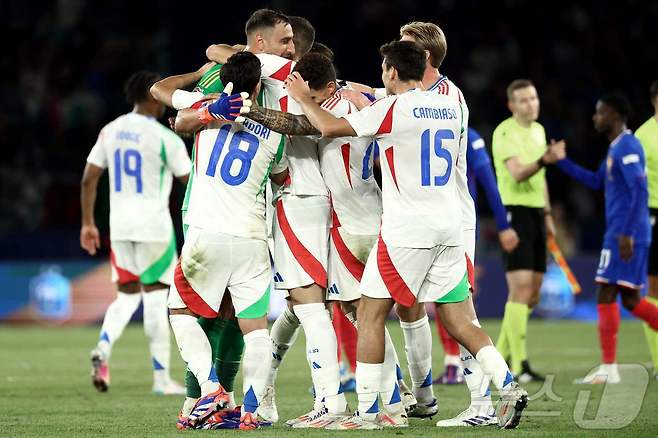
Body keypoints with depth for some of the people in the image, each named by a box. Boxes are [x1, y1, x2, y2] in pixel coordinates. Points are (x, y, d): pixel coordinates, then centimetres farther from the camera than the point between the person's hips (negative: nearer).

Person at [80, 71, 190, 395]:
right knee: (155, 296, 1)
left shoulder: (110, 131, 6)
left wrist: (88, 223, 13)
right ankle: (161, 378, 4)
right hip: (153, 224, -5)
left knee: (127, 294, 15)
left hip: (119, 225, 5)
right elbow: (191, 184, -5)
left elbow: (89, 179, 8)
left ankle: (103, 348, -12)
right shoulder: (164, 137, -10)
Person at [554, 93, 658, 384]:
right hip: (621, 234, 10)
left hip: (624, 236, -10)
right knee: (630, 300, 11)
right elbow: (596, 182, 29)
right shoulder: (616, 147, 18)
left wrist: (627, 233, -25)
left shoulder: (627, 147, -13)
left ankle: (609, 368, -6)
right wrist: (561, 161, 26)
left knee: (606, 294, -7)